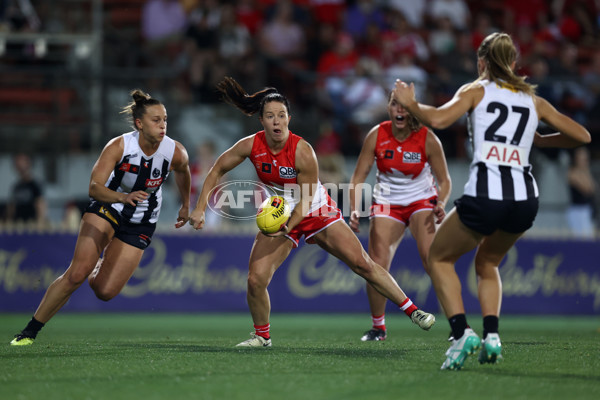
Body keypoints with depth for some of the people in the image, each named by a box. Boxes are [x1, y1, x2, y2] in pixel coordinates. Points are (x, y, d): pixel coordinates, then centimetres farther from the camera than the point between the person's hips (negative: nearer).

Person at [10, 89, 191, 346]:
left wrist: (186, 205, 24)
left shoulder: (176, 153, -14)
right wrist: (124, 197, -49)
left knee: (104, 292, -6)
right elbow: (94, 187, -31)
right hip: (107, 209, -2)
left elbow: (183, 172, 11)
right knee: (77, 273, -23)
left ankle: (101, 266, 33)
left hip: (140, 226, 3)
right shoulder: (118, 146, -22)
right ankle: (30, 331, -10)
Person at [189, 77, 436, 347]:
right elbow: (217, 171, -4)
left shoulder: (302, 152, -26)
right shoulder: (251, 146, -17)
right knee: (255, 280, -13)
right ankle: (262, 335, 12)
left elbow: (306, 200, -20)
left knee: (362, 264, -7)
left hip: (317, 212, -2)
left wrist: (286, 228, -35)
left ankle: (412, 312, 3)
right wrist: (200, 209, -11)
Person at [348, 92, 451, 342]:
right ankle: (378, 327, 11)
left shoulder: (427, 139, -16)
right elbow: (358, 177, -5)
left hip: (422, 201, -2)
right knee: (376, 267, -10)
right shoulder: (377, 136, -13)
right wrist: (354, 210, -20)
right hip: (387, 203, 2)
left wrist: (441, 205, -26)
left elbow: (444, 180, -6)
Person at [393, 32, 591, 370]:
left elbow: (438, 119, -9)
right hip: (525, 197, 4)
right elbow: (582, 136, 21)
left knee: (439, 258, 19)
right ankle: (491, 335, 11)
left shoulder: (476, 90, 8)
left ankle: (462, 332, 0)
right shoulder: (532, 99, 18)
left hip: (485, 194, -4)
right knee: (488, 262, 30)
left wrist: (410, 104, 8)